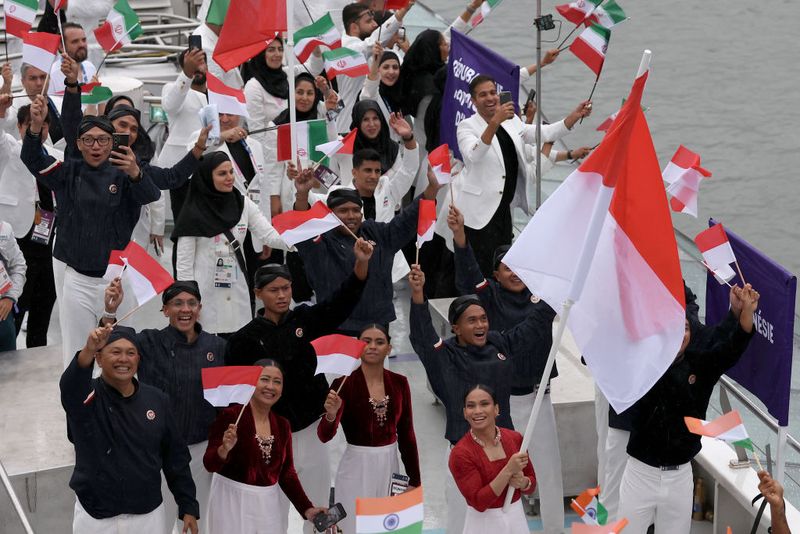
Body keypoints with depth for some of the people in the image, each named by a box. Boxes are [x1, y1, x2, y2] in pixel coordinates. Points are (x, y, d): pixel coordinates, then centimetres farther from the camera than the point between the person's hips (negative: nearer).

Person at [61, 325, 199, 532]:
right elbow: (71, 385, -34)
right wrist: (88, 351, -53)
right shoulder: (88, 397, -8)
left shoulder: (156, 400, 2)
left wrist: (189, 507, 5)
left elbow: (175, 456, 8)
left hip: (149, 515, 2)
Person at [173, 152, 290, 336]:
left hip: (237, 291, 4)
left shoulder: (243, 204, 5)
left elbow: (270, 236, -3)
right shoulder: (194, 213, -7)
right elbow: (184, 263, -5)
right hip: (205, 292, -4)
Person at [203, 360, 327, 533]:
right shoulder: (231, 416, -12)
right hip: (233, 501, -5)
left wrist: (306, 509, 1)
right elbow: (210, 464, -13)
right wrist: (225, 449, -33)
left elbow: (287, 473, 10)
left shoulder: (282, 425, 5)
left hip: (268, 504, 5)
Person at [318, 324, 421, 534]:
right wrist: (331, 415, -40)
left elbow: (406, 434, 7)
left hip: (390, 466, 4)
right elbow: (324, 436, -19)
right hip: (357, 468, -4)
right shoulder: (345, 383, -11)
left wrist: (414, 480, 6)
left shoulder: (399, 383, 2)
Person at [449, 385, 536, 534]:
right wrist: (509, 470, -25)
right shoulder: (461, 453, -17)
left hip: (517, 519, 4)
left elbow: (532, 484, 7)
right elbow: (479, 502, -20)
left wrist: (522, 482, -15)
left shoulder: (515, 438, -4)